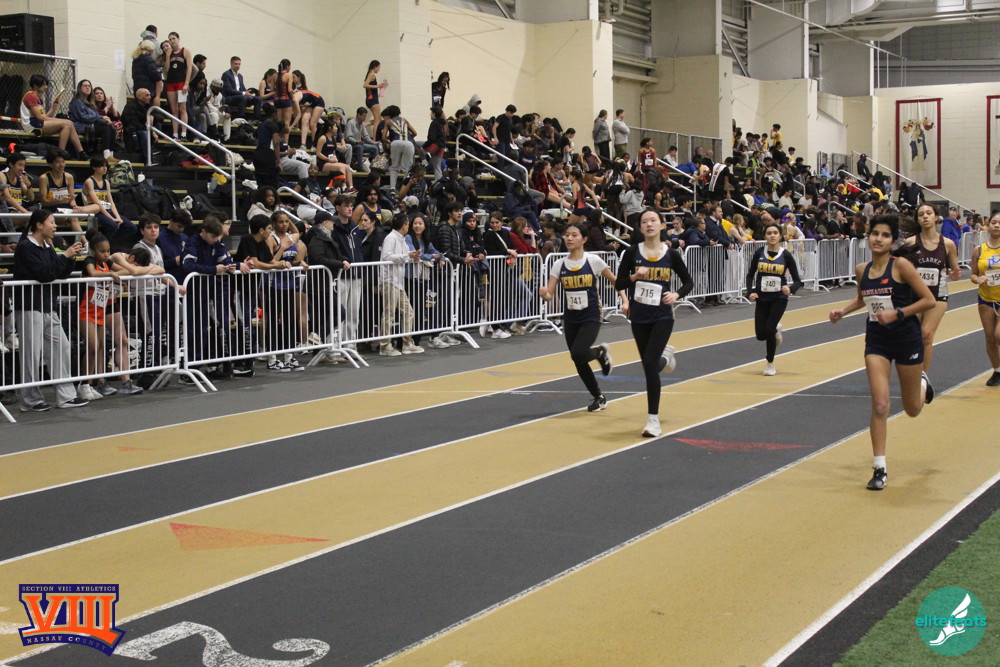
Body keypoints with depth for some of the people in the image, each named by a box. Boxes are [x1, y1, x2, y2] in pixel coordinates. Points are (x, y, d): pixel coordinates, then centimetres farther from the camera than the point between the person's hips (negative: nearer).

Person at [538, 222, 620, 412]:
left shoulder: (593, 261, -9)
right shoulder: (559, 265, -1)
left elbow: (615, 280, 4)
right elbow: (549, 295, -6)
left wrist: (624, 300, -6)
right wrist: (543, 293, -28)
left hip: (591, 318, -4)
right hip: (570, 319, 4)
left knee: (578, 353, -24)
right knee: (579, 363, 7)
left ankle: (601, 352, 11)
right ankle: (599, 397, 28)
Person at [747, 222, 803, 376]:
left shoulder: (786, 256, -7)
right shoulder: (759, 253, -3)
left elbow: (797, 280, -4)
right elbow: (750, 275, 6)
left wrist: (790, 289, -25)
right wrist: (750, 292, -10)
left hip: (779, 298, -2)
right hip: (762, 298, 2)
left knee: (769, 329, -14)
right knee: (761, 334, -1)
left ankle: (770, 363, 9)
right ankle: (776, 330, 38)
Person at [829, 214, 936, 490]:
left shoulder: (901, 266, -15)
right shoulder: (861, 270, 0)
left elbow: (929, 300, -13)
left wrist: (897, 314, -21)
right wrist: (843, 310, 4)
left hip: (907, 339, -3)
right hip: (876, 341, 3)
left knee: (912, 409, 14)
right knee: (879, 405, -11)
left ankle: (923, 383, 52)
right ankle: (879, 469, -2)